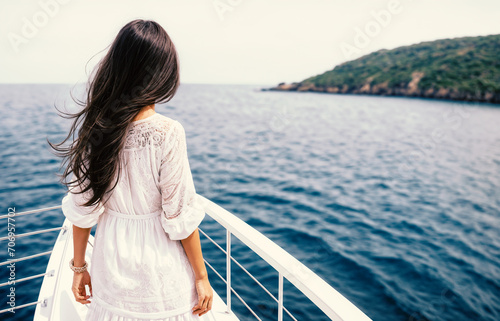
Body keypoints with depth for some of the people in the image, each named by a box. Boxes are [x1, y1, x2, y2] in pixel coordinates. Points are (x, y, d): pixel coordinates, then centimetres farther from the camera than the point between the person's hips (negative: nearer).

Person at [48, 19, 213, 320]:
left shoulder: (92, 127, -9)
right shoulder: (168, 133, -22)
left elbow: (82, 207, -3)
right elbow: (180, 216, -17)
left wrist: (79, 266, 10)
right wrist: (201, 277, -5)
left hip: (111, 263, 4)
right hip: (160, 270, -4)